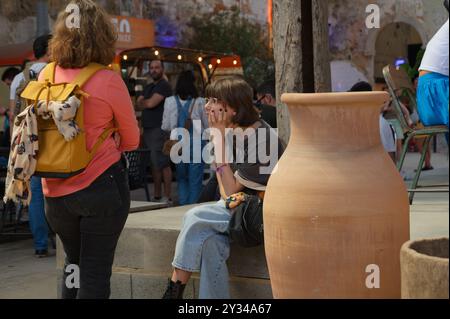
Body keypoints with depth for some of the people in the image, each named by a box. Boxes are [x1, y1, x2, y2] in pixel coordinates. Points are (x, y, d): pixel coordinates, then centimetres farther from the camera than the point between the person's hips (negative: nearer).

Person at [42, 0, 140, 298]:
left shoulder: (47, 76, 0)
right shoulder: (108, 80, -12)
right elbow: (131, 141, -1)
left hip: (56, 191, 5)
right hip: (101, 186, -4)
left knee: (73, 262, 21)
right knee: (95, 271, 5)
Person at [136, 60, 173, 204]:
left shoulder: (164, 86, -5)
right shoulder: (148, 87, 22)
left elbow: (151, 103, -14)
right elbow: (138, 105, 15)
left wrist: (143, 102, 6)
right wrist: (147, 103, -4)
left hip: (160, 129, -9)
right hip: (148, 129, 9)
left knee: (163, 163, -10)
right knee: (154, 164, 9)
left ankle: (167, 197, -10)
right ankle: (157, 196, 14)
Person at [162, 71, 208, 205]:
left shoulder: (170, 101, -3)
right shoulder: (199, 102, -7)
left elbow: (165, 127, 1)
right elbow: (207, 126, 1)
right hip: (196, 143, -2)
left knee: (182, 179, 16)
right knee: (195, 181, 5)